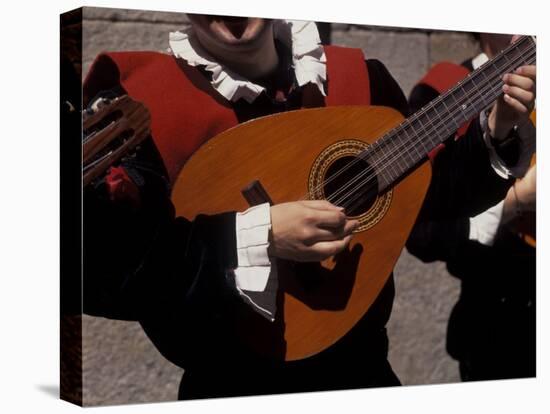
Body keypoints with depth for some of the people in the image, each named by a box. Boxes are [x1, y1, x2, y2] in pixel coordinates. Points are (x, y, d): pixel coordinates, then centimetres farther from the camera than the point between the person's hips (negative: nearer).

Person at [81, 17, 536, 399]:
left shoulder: (360, 78, -3)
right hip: (233, 385, -4)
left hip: (360, 365, 4)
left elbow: (433, 191, 8)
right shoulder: (135, 98, -16)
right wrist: (252, 235, -29)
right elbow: (92, 265, -24)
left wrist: (495, 128, -8)